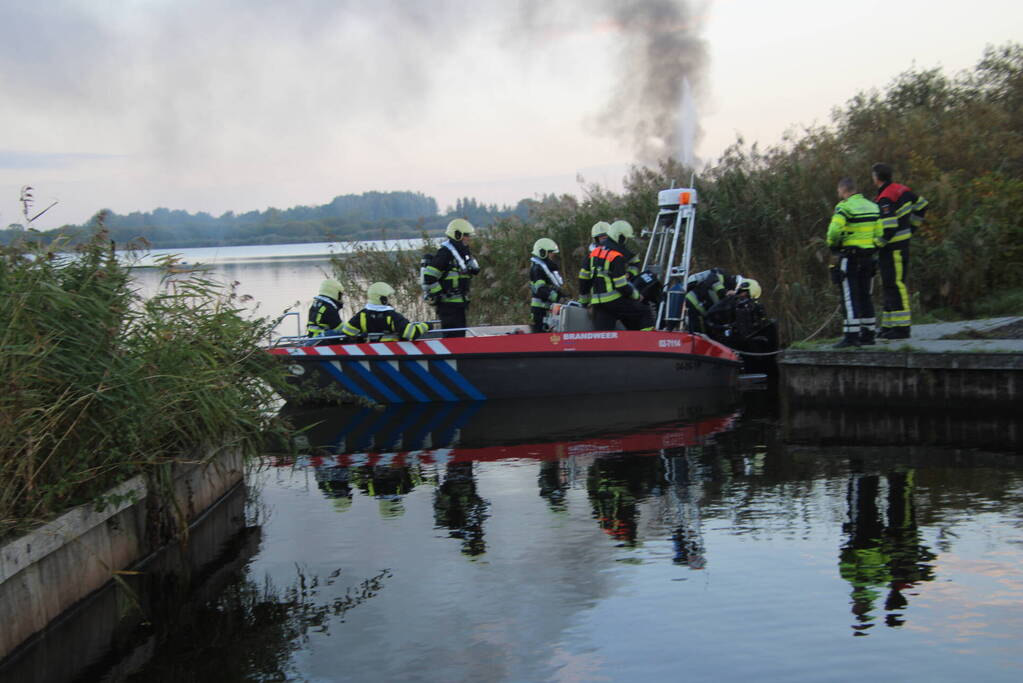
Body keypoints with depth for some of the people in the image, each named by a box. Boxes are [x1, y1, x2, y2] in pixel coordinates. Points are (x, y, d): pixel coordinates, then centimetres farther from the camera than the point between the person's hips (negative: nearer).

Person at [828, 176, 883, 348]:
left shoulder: (844, 207, -11)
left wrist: (832, 244, -7)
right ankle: (868, 334, 16)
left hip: (849, 257, -7)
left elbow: (835, 230, -25)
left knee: (850, 297, -6)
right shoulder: (872, 206, 12)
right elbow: (879, 234, 9)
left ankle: (851, 335, -10)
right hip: (868, 256, 7)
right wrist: (873, 247, 18)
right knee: (865, 296, 14)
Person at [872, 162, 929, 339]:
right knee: (888, 286, 15)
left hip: (893, 248, -10)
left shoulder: (885, 199, -18)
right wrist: (912, 227, 27)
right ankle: (888, 325, 19)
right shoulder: (902, 190, 11)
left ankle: (901, 328, -9)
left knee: (895, 285, -9)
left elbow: (888, 229, -25)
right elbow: (921, 205, 25)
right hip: (903, 242, 10)